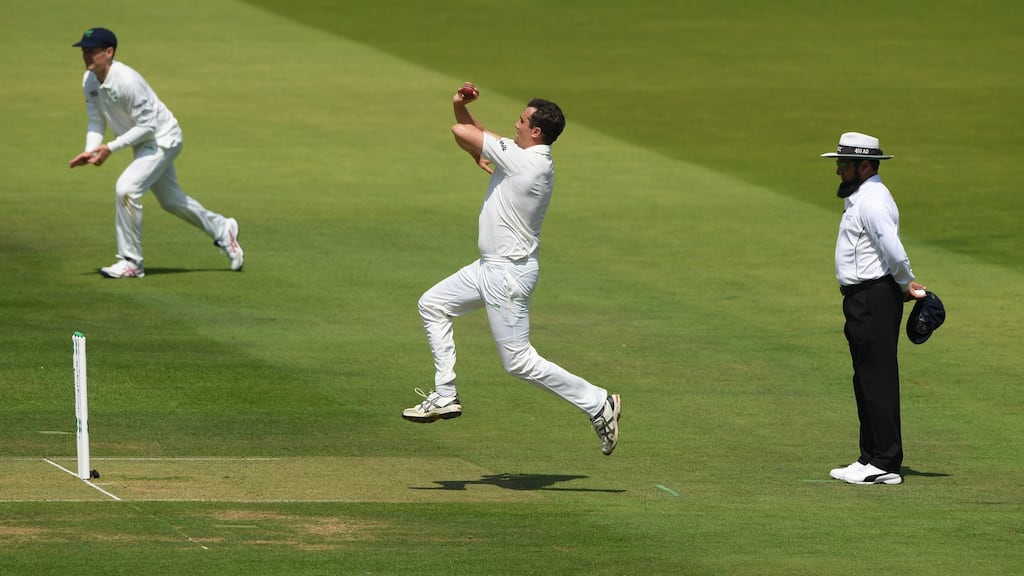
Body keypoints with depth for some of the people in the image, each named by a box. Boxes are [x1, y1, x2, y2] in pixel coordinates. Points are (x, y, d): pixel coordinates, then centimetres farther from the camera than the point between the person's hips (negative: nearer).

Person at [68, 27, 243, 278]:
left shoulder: (127, 81, -32)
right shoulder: (90, 81, -6)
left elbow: (146, 125, -28)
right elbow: (96, 121, 2)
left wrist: (110, 148, -31)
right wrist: (91, 151, -17)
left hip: (163, 139, -9)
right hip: (144, 144, 9)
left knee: (126, 188, -23)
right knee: (171, 200, 21)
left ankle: (131, 262, -14)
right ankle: (222, 230, 43)